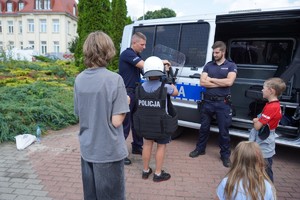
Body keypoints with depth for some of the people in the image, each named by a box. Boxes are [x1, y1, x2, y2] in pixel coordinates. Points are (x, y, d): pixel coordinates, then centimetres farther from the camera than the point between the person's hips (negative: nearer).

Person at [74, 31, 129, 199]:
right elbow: (116, 121, -19)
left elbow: (79, 114, 7)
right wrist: (126, 102, -3)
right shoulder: (114, 79, -19)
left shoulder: (79, 79, -1)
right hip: (109, 151, -5)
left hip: (87, 150, 6)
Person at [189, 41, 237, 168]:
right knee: (204, 127, 14)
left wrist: (211, 79, -9)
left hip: (223, 103, -2)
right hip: (208, 101, 3)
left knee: (224, 130, 7)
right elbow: (202, 82, -5)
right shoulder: (208, 65, 7)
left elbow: (229, 82, -16)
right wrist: (220, 83, -10)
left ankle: (225, 155, 22)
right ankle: (200, 149, 32)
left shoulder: (231, 66, 1)